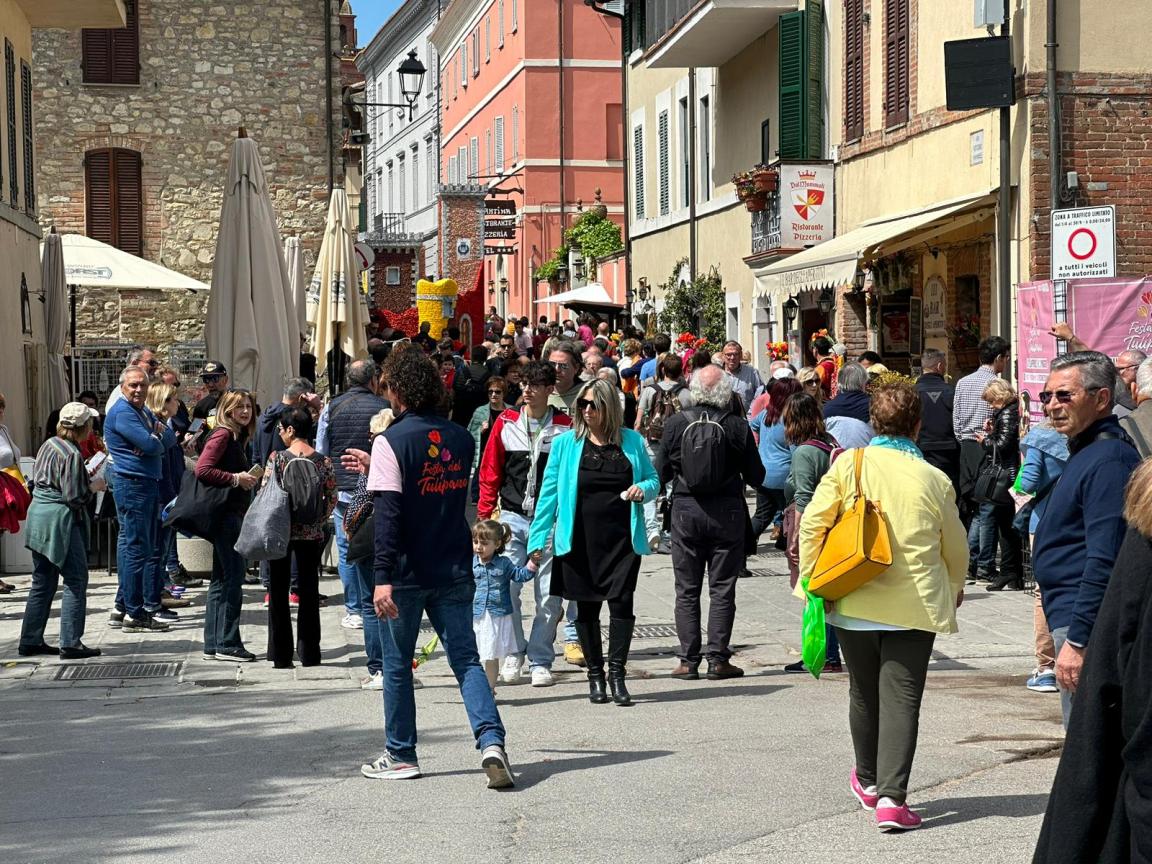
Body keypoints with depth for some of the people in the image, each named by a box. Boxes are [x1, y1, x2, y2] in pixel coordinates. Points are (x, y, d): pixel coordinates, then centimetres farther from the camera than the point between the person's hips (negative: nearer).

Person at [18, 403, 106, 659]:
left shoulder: (49, 444, 10)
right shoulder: (72, 455, -16)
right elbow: (74, 498, -18)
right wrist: (93, 486, 0)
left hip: (38, 515, 9)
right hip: (60, 521, -9)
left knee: (42, 582, 15)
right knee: (75, 581, -2)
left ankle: (30, 641, 18)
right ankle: (70, 643, -3)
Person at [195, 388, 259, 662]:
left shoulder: (238, 437, 17)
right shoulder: (223, 435, -11)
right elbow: (202, 469, -22)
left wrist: (248, 478, 9)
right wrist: (236, 478, -17)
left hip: (233, 514, 10)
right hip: (225, 514, -10)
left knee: (221, 580, 11)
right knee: (233, 577, -8)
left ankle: (213, 645, 15)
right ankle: (227, 643, -5)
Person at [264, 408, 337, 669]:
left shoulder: (277, 458, -10)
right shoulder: (323, 461, -3)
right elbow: (332, 499, -1)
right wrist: (319, 521, 12)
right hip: (311, 534, 2)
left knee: (278, 592, 8)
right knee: (309, 591, 10)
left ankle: (281, 655, 8)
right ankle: (309, 654, 12)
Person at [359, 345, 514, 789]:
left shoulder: (390, 442, -12)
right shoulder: (460, 437, 6)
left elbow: (387, 514, -19)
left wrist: (383, 576, -21)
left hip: (407, 572, -4)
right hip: (454, 570, 4)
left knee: (397, 665, 10)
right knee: (466, 660, 6)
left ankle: (401, 755, 18)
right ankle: (491, 740, -13)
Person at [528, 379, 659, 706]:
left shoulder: (632, 441, 6)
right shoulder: (566, 443, 3)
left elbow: (653, 480, 16)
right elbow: (549, 492, 3)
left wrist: (643, 490, -8)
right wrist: (538, 538, -2)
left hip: (622, 539, 0)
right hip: (580, 540, 0)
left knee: (621, 601, -10)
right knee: (586, 606, 7)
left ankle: (617, 673, -3)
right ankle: (595, 675, 19)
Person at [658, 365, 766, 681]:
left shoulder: (676, 424, -5)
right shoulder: (737, 426, -7)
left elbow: (662, 473, 0)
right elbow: (756, 477, -2)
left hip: (686, 512, 1)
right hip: (727, 513, -1)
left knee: (687, 590, 8)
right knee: (722, 589, 6)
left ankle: (688, 660, 6)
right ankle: (717, 659, 3)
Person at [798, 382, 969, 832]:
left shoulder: (849, 464, -5)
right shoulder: (935, 480, -3)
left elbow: (812, 522, -6)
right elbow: (956, 546, 8)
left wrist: (809, 578, 7)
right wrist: (955, 589, 27)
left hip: (855, 603, 1)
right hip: (914, 605, -1)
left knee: (863, 694, 18)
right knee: (901, 699, 0)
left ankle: (868, 781, 37)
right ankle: (891, 796, -11)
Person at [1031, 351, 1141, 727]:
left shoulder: (1109, 460, -17)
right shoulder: (1084, 452, 17)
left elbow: (1104, 562, -23)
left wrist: (1077, 640, -24)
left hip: (1086, 625, -11)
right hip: (1073, 618, 11)